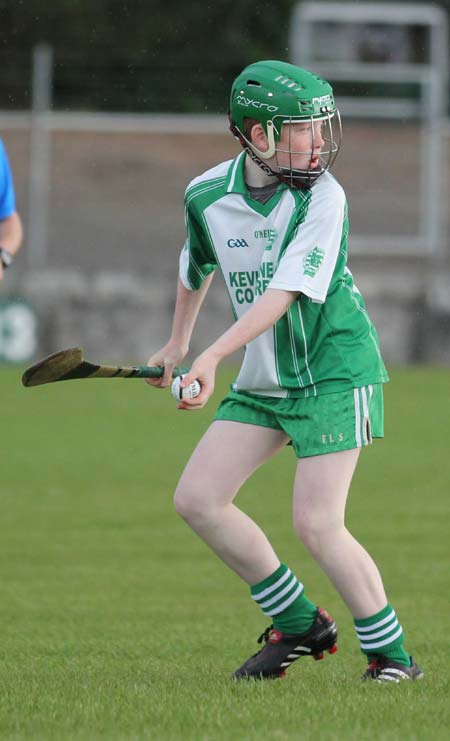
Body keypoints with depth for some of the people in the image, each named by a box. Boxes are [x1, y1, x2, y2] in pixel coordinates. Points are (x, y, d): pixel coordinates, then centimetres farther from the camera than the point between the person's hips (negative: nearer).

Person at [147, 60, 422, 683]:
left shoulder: (322, 198, -17)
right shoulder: (207, 195, -3)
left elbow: (284, 292, -27)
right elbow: (197, 267, 20)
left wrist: (212, 357, -36)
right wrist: (177, 344, 32)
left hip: (334, 372, -6)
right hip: (264, 379, 6)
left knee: (317, 525, -14)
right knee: (198, 499, -1)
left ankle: (391, 655, 1)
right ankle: (299, 625, 12)